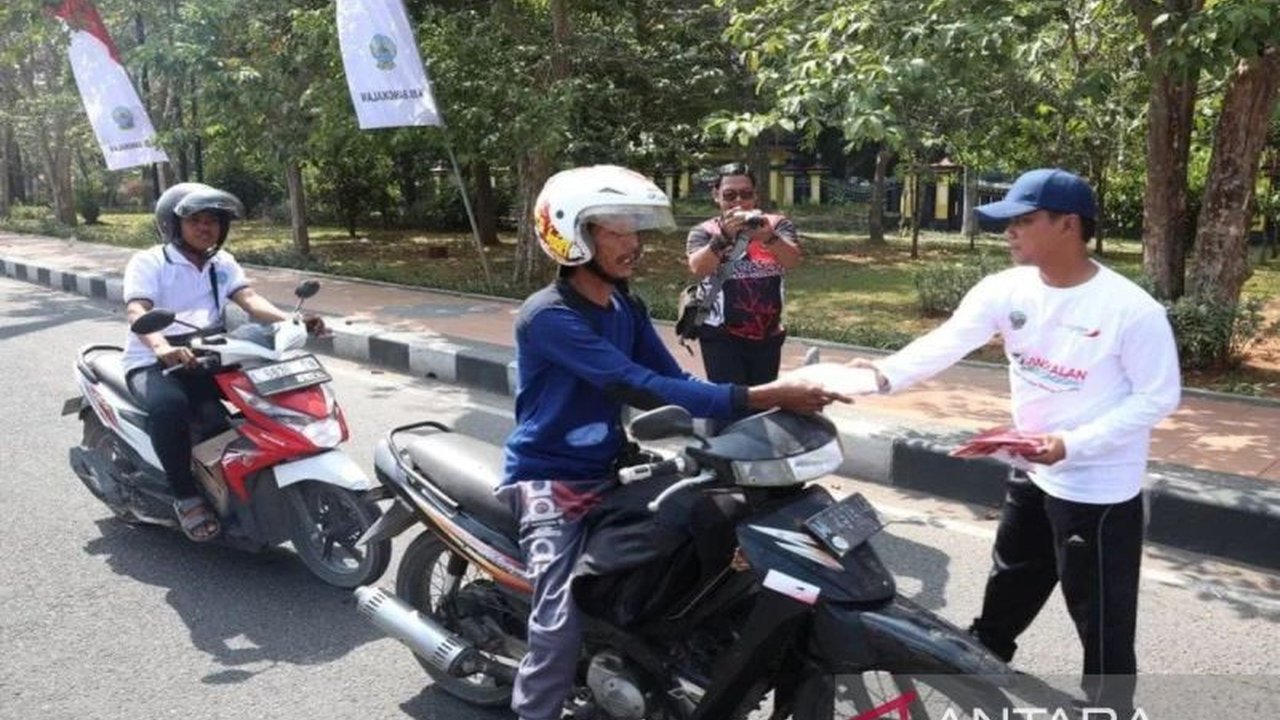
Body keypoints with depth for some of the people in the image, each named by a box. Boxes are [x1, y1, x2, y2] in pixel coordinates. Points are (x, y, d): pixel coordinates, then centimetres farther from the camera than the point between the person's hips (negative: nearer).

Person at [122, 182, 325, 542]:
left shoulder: (222, 263, 11)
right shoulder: (147, 262, -4)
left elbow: (250, 299, -7)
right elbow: (137, 312, -22)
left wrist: (290, 320, -30)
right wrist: (162, 348, -45)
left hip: (206, 358, 5)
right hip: (152, 362, -5)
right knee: (169, 405, -37)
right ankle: (185, 496, -20)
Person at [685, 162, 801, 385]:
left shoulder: (776, 224, 2)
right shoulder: (705, 231, -1)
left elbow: (793, 260, -14)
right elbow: (698, 268, -18)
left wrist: (768, 237, -33)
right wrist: (724, 237, -32)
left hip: (768, 336, 3)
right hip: (722, 337, -2)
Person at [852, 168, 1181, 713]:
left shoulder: (1133, 310, -22)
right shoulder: (1007, 288, -6)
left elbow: (1159, 397, -16)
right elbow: (946, 343, -16)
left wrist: (1072, 444, -25)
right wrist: (885, 375, -33)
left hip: (1100, 491, -6)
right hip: (1033, 475, 7)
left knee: (1103, 623, 6)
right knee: (1005, 598, 25)